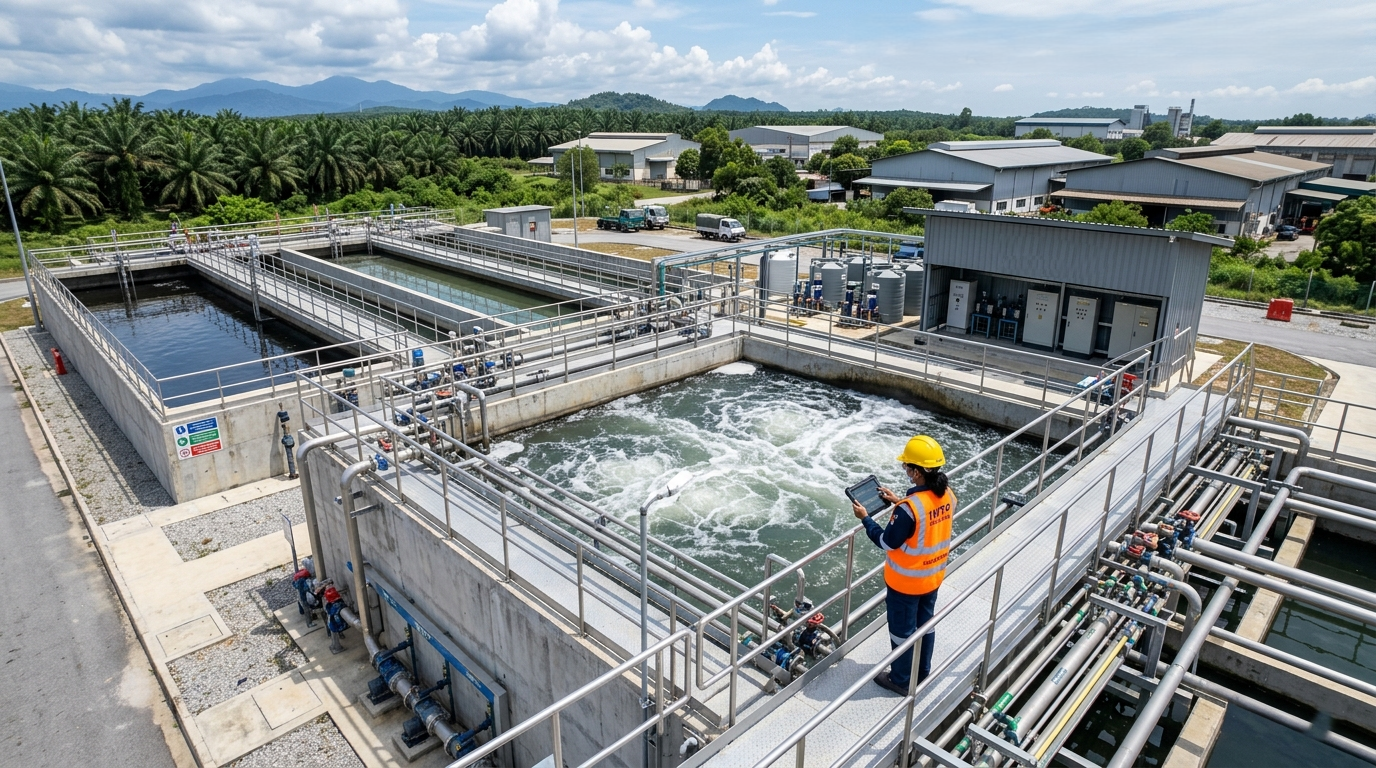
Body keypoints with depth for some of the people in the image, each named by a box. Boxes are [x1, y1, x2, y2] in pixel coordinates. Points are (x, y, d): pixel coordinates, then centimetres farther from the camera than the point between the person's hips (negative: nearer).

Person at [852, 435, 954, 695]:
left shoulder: (909, 508, -34)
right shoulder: (947, 495, -11)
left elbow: (887, 542, -22)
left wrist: (865, 518, -10)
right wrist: (900, 502, 7)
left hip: (906, 581, -7)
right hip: (933, 576, 7)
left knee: (902, 631, 14)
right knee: (925, 623, 26)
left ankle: (901, 681, 33)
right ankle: (922, 671, 45)